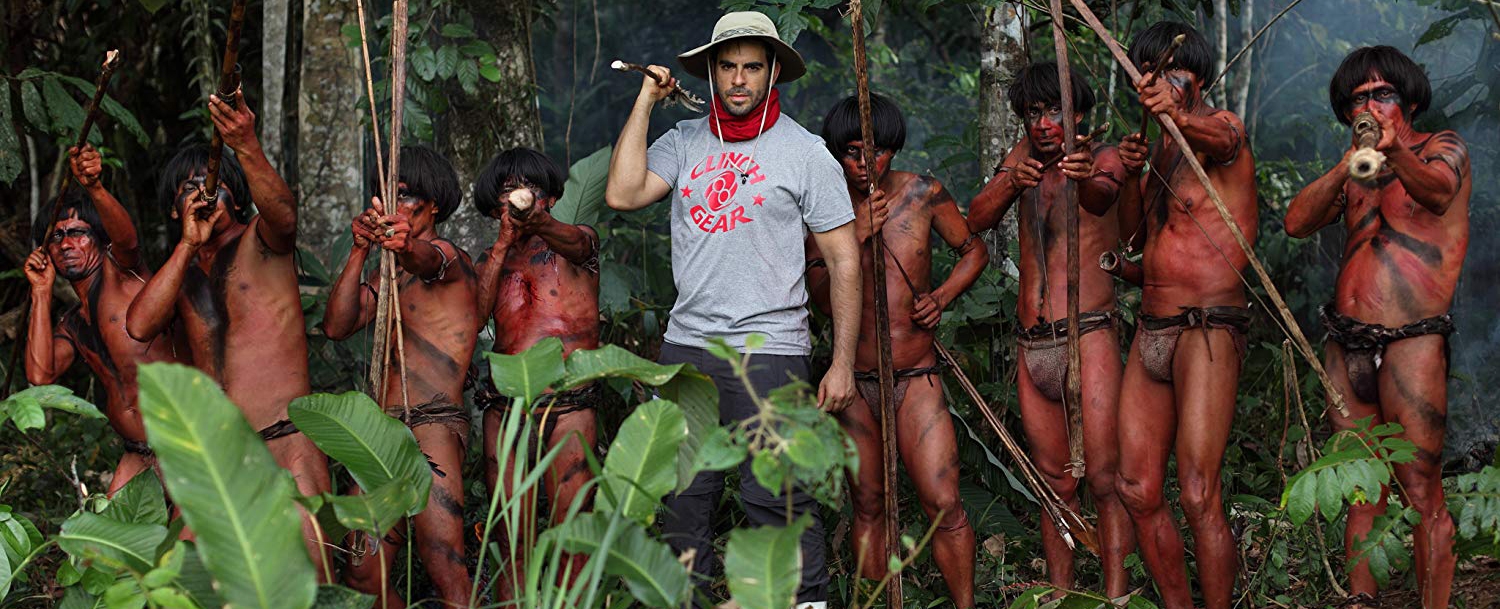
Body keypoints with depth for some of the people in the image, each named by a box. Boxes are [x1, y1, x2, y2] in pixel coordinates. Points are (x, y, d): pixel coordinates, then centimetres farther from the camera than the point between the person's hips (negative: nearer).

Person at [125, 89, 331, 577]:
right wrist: (188, 244, -3)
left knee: (312, 578, -16)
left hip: (285, 441, -5)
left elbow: (283, 215, -21)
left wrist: (248, 148, -38)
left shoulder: (259, 242, 4)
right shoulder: (181, 269, 18)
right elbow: (139, 326, 0)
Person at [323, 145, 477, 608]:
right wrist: (360, 249, -5)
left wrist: (404, 245, -51)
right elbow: (337, 326, 7)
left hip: (433, 424, -8)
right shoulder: (386, 274, 23)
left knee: (446, 571, -21)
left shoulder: (446, 254, 0)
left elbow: (426, 260, -26)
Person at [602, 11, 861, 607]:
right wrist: (646, 100, -1)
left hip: (768, 348, -4)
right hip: (685, 345, 4)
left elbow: (844, 260, 1)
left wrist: (843, 363, -4)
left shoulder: (806, 153, 1)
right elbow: (623, 194, -5)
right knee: (682, 496, 9)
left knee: (777, 498, -8)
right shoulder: (684, 142, 11)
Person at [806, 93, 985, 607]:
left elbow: (974, 249, 12)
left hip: (917, 378, -1)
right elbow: (821, 296, -5)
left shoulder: (922, 194, -2)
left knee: (944, 507, -10)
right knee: (868, 507, 10)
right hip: (855, 383, 2)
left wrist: (941, 297, -5)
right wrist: (856, 237, -19)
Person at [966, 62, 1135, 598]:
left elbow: (1102, 196, -25)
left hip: (1089, 335, -5)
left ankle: (1116, 598, -14)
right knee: (1056, 485, 8)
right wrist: (1011, 183, -19)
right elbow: (975, 222, 2)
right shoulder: (1027, 155, 13)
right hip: (1032, 347, 5)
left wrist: (1088, 180, -49)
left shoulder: (1101, 157, -1)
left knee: (1104, 478, -12)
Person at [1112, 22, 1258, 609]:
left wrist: (1178, 114, -54)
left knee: (1199, 498, -16)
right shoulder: (1162, 146, 18)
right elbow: (1131, 232, 16)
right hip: (1151, 333, 8)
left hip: (1207, 333, -8)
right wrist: (1131, 174, -4)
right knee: (1138, 491, 8)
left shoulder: (1222, 130, -6)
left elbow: (1221, 138, -31)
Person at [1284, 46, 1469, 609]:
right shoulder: (1354, 172, 17)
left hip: (1411, 341, -5)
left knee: (1420, 489, -10)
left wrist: (1396, 151, -45)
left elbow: (1438, 189, -23)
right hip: (1347, 344, 5)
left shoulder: (1443, 148, 3)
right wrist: (1348, 166, -17)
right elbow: (1296, 222, 0)